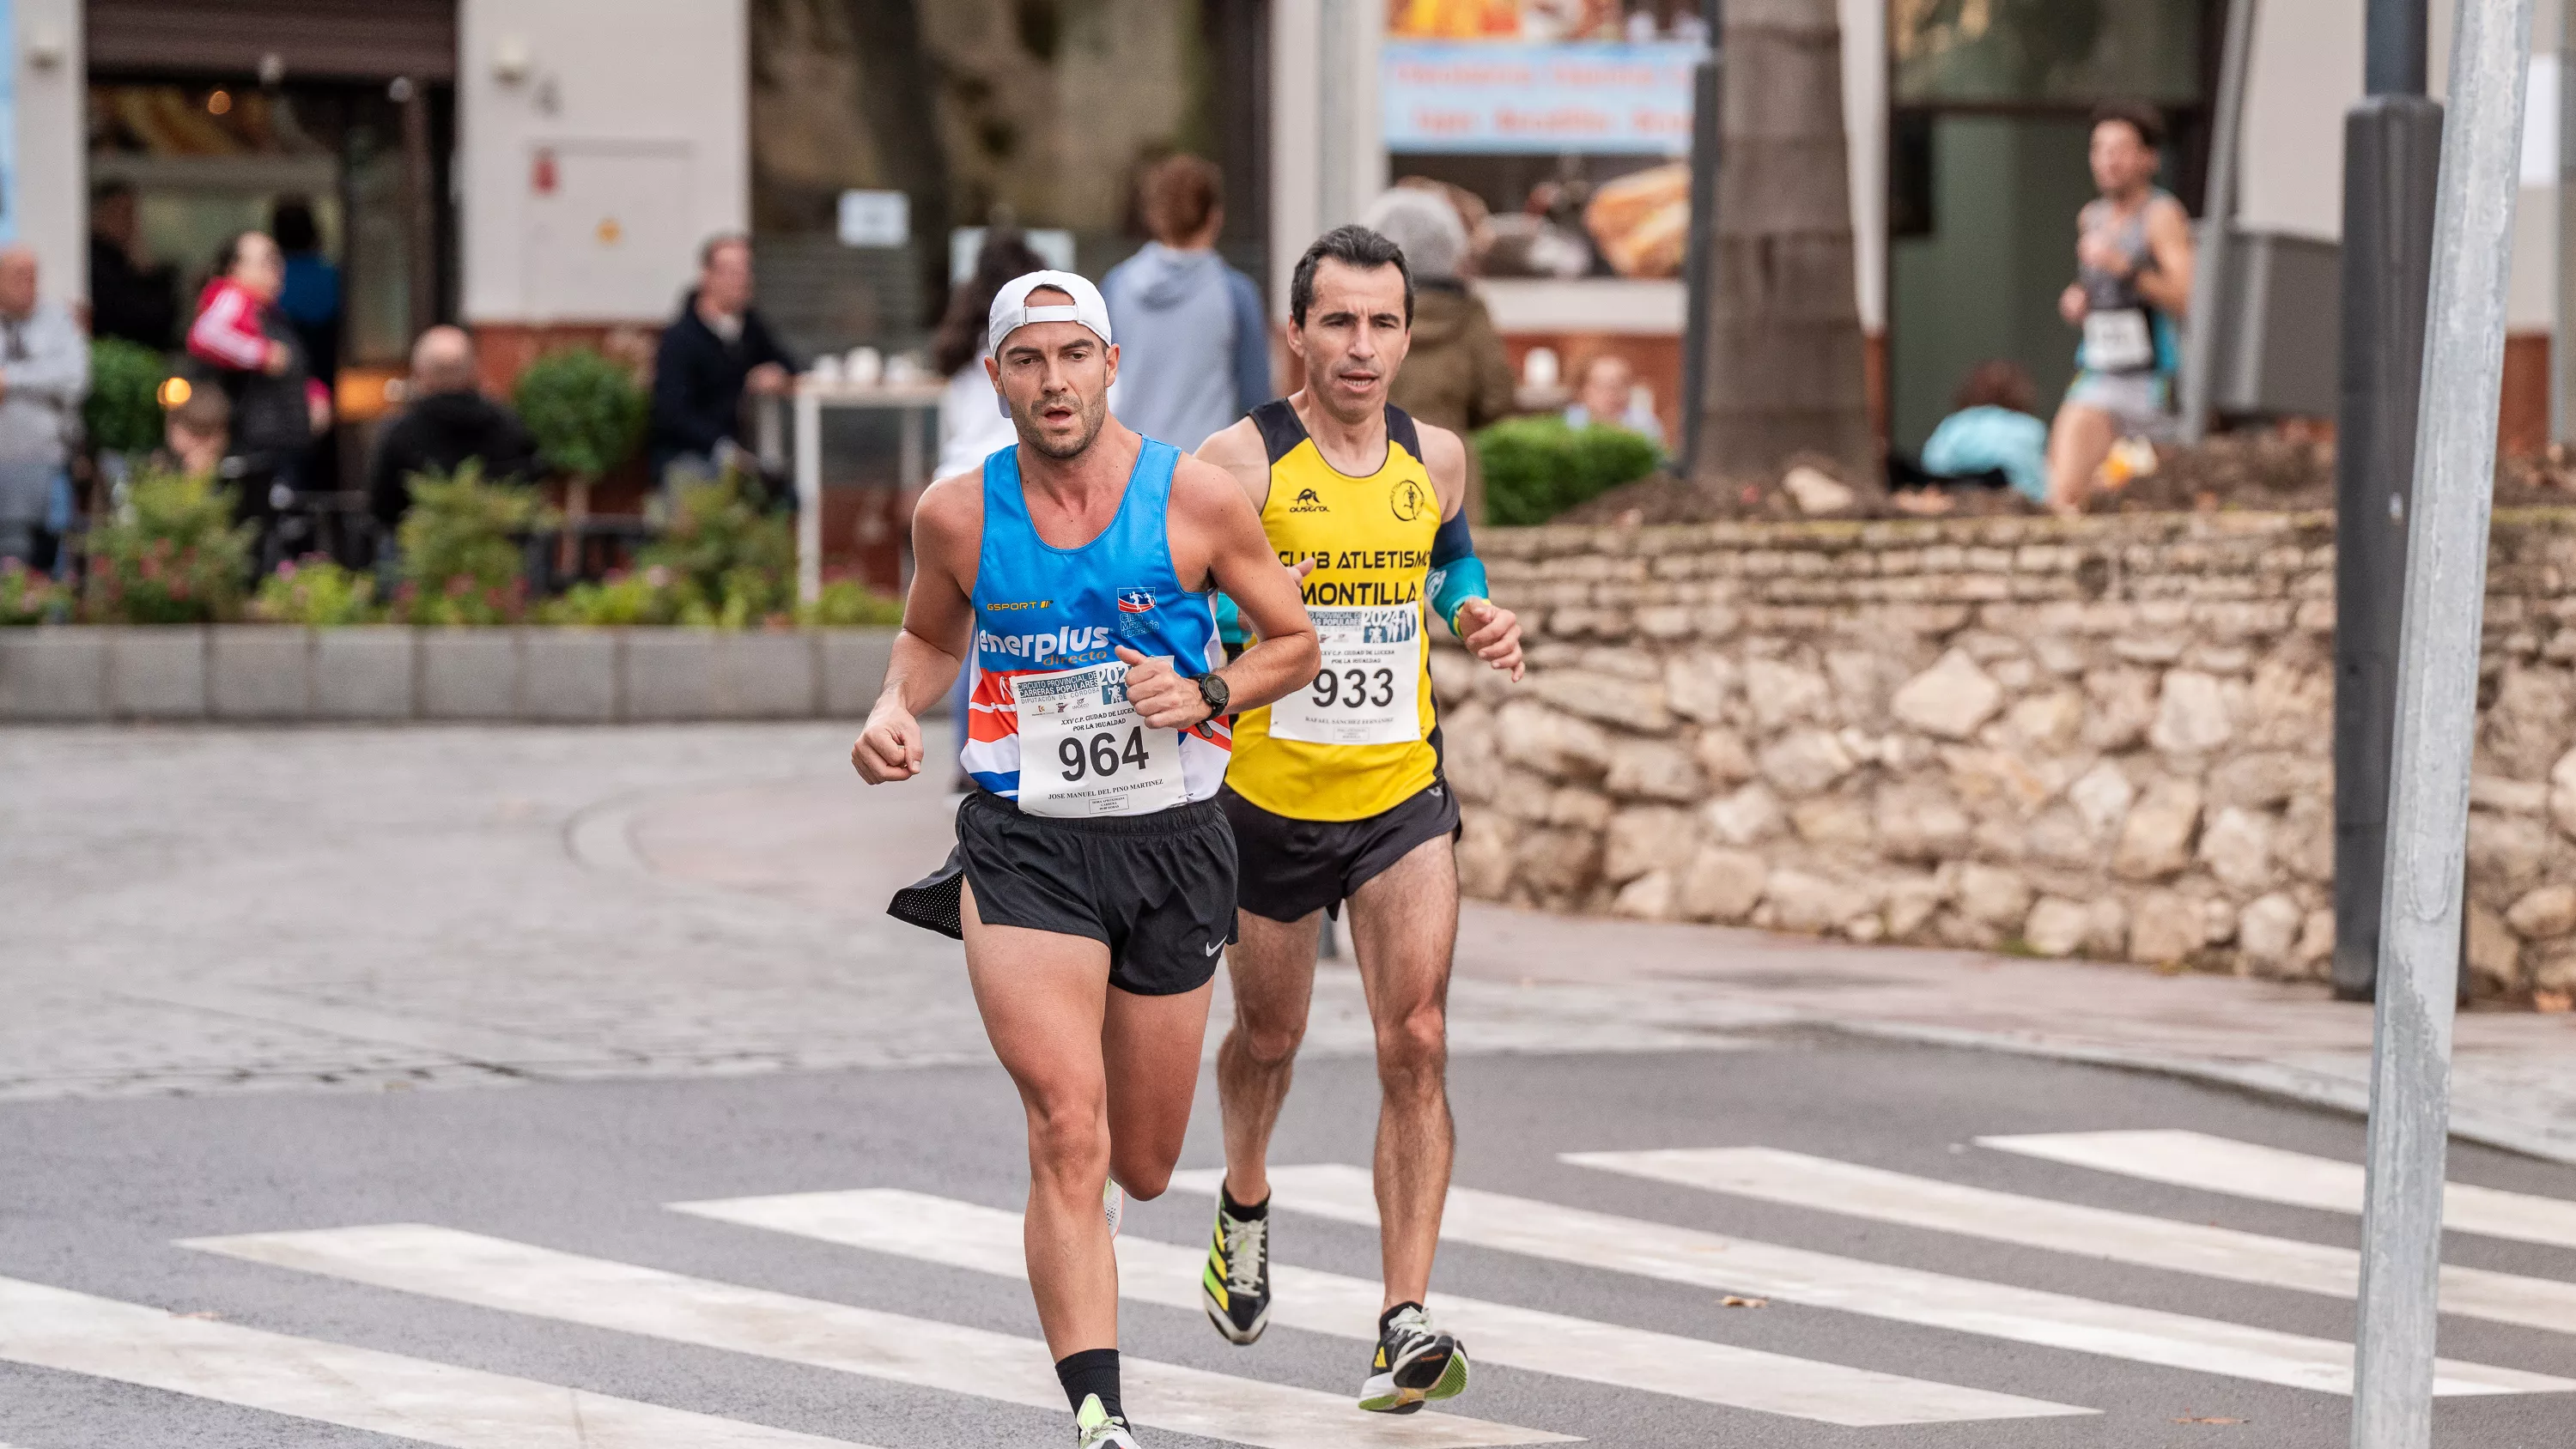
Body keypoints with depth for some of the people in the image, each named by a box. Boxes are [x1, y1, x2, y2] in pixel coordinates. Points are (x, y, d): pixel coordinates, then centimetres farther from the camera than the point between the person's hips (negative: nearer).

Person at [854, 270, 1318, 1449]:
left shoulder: (1193, 497, -6)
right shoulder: (957, 514, -2)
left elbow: (1294, 642, 5)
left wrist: (1207, 695, -13)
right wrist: (894, 708, -2)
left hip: (1170, 847, 1)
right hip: (1024, 850, -1)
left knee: (1142, 1166, 13)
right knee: (1069, 1132, -18)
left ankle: (1089, 1197, 52)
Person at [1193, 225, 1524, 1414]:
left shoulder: (1435, 459, 1)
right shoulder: (1242, 462, -12)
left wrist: (1479, 619, 1)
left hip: (1401, 795, 2)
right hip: (1268, 795, -1)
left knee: (1416, 1042, -13)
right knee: (1268, 1035, 17)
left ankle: (1406, 1323, -14)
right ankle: (1244, 1203, 51)